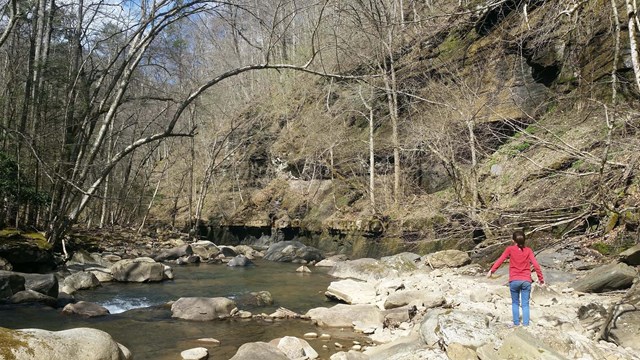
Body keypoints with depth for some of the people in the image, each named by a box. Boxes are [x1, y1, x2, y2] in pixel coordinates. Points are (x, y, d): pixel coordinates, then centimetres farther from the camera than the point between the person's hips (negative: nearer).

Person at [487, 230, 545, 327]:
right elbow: (535, 264, 0)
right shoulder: (528, 250, 5)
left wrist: (491, 270, -9)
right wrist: (541, 278, 6)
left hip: (514, 281, -1)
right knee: (525, 304, 7)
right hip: (526, 281, 1)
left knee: (515, 303, 15)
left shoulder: (510, 249, 1)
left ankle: (516, 323, 12)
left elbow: (500, 260, -9)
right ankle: (525, 324, 1)